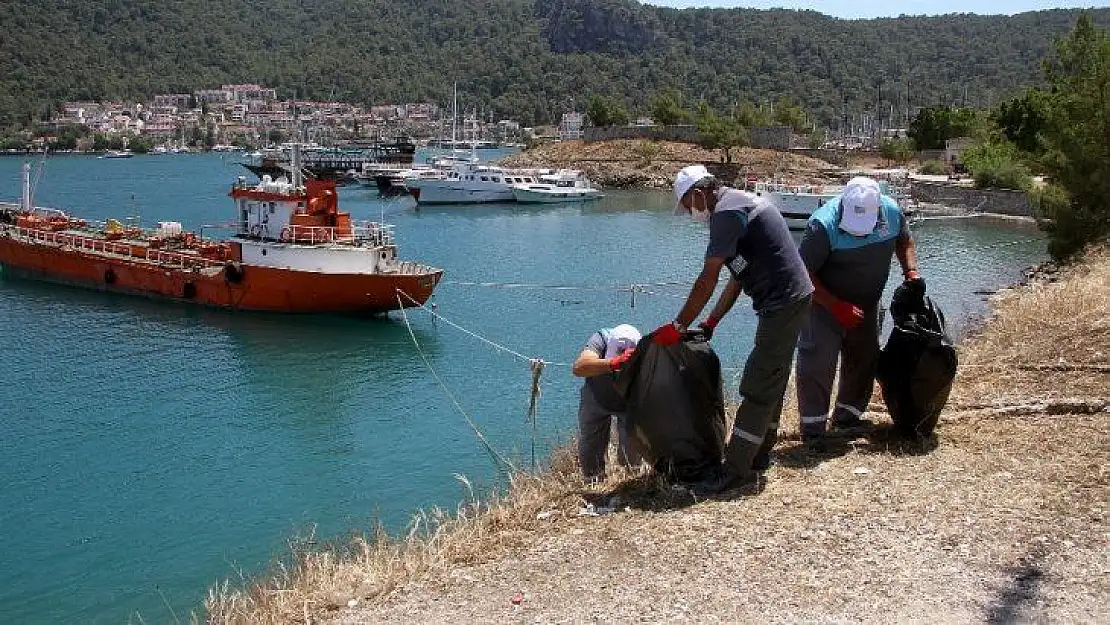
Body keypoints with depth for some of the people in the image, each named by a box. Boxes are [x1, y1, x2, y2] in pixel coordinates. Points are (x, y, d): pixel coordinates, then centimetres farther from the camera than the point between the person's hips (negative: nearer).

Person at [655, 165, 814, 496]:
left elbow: (708, 280, -17)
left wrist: (678, 326, -10)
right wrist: (710, 324, 17)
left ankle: (736, 471, -4)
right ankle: (758, 456, 29)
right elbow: (738, 278, 19)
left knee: (758, 388, -7)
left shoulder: (726, 213, -14)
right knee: (771, 382, 18)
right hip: (793, 298, 11)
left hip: (783, 303, -11)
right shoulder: (741, 202, 18)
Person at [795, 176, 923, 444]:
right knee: (817, 361, -14)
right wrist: (838, 307, -29)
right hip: (825, 302, -6)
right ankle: (813, 427, -8)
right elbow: (804, 273, -26)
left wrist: (911, 272, -6)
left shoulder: (892, 211, -13)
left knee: (864, 358, 13)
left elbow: (904, 241, 11)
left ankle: (847, 417, 29)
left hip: (865, 304, 6)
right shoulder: (824, 224, -30)